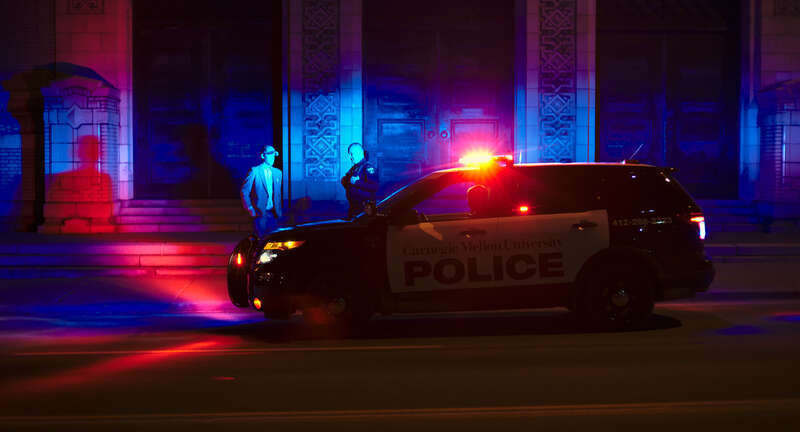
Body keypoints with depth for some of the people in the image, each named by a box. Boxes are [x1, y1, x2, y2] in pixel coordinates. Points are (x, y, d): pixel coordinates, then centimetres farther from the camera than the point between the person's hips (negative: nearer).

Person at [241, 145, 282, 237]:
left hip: (273, 213, 4)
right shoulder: (255, 171, -5)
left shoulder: (278, 173, 11)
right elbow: (244, 191, -5)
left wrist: (278, 210, 11)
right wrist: (250, 209, -9)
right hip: (259, 213, -4)